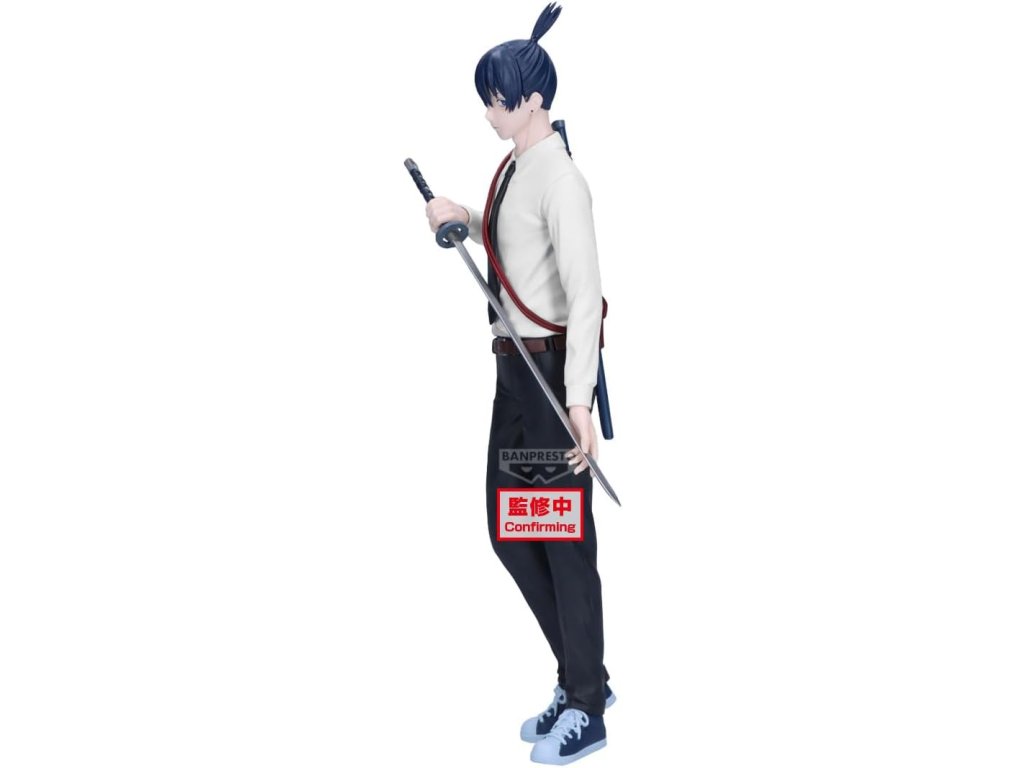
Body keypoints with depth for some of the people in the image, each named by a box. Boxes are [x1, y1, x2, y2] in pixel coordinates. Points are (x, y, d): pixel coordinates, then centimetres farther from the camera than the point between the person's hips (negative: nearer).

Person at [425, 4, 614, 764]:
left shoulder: (559, 177, -17)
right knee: (508, 531, 14)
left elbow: (584, 292, -25)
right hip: (516, 365, 9)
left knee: (564, 538, 0)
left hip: (555, 366, -9)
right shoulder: (514, 166, 10)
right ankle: (583, 679, 28)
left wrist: (578, 400, -31)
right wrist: (466, 220, 11)